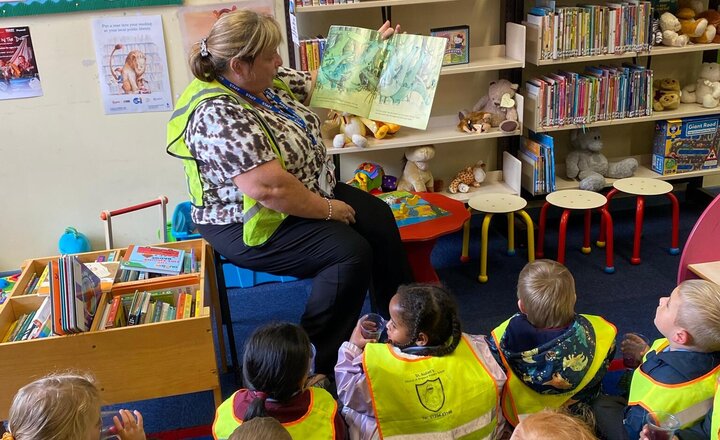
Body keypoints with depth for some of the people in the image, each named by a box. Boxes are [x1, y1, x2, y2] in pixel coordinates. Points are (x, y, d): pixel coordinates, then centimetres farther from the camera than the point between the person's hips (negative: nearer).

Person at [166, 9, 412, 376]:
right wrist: (327, 210, -22)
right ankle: (315, 362, -6)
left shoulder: (266, 81, -1)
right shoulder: (218, 115, -29)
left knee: (379, 219, 7)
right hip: (250, 225, -10)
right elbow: (269, 188, -35)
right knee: (351, 252, -22)